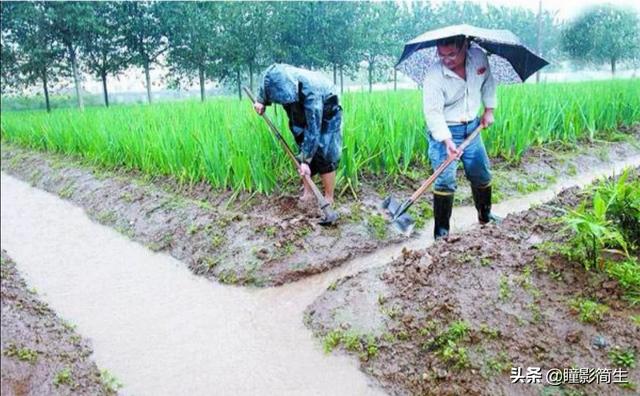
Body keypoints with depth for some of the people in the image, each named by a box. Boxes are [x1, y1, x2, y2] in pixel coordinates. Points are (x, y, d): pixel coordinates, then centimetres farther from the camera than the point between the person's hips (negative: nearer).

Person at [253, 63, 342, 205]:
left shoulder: (311, 93, -43)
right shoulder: (278, 77, -26)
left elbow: (313, 130, -40)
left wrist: (305, 160, -38)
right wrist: (260, 100, 3)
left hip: (326, 113, -6)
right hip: (303, 111, 6)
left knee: (325, 156, -11)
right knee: (303, 150, 1)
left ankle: (329, 199, -2)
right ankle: (307, 192, 12)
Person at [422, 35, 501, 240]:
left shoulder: (479, 57, -9)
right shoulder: (434, 75, -24)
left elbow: (488, 82, 11)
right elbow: (433, 112, -26)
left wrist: (489, 109, 6)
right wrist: (447, 141, -35)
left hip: (472, 127, 5)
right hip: (444, 131, -5)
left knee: (482, 174, 16)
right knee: (445, 181, -11)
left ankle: (485, 215, 39)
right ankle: (441, 229, 1)